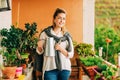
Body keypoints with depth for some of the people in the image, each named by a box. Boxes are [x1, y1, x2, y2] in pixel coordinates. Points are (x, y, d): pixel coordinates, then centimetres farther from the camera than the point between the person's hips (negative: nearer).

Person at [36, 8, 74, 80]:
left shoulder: (67, 36, 4)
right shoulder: (45, 33, -1)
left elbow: (71, 54, 4)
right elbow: (40, 52, 4)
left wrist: (61, 48, -13)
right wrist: (39, 46, -18)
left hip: (64, 69, 2)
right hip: (50, 69, -2)